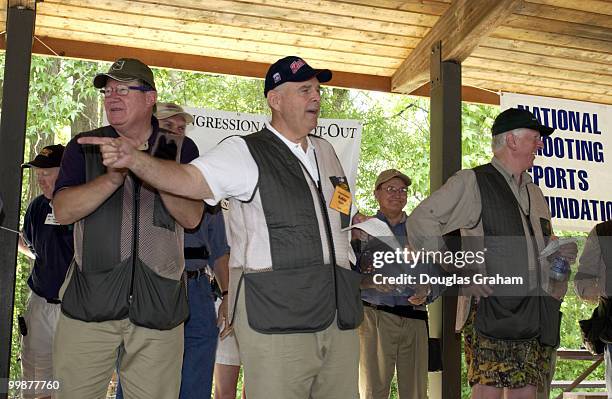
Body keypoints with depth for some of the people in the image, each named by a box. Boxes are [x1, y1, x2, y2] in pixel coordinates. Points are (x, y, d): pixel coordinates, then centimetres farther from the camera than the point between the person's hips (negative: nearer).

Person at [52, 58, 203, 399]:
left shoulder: (181, 150, 7)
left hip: (159, 306, 0)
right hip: (90, 303, 1)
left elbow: (191, 217, -3)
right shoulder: (84, 147, 9)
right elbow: (64, 211, -4)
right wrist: (113, 176, -18)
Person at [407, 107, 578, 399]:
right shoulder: (472, 182, -1)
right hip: (493, 307, -7)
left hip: (537, 315, 7)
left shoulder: (534, 192, 23)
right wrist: (458, 273, -12)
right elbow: (420, 222, -7)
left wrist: (561, 254, 10)